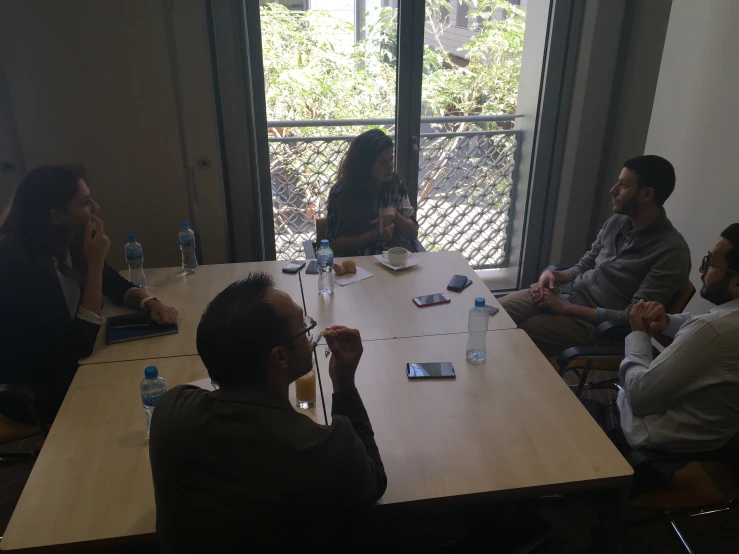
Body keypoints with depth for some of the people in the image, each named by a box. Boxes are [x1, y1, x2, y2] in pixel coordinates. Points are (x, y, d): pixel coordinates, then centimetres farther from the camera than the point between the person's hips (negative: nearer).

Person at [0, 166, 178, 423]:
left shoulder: (69, 245, -6)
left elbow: (118, 286, 7)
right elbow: (80, 345, -28)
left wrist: (150, 303, -16)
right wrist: (95, 263, -29)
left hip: (67, 366, 7)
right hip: (32, 391, -7)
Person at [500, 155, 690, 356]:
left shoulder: (671, 251, -16)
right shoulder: (617, 221, 6)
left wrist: (564, 307, -20)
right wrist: (554, 274, -6)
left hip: (592, 323, -7)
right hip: (565, 293, 7)